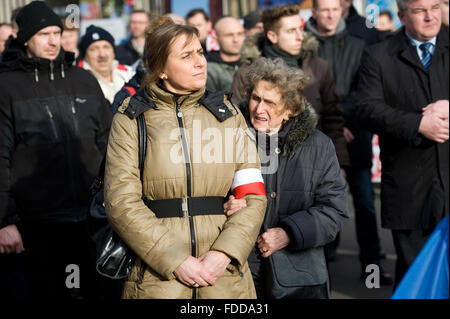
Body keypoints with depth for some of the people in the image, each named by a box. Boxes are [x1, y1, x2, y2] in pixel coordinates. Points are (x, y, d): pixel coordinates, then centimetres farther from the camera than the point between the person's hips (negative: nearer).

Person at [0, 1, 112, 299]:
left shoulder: (84, 81, 11)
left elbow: (107, 144, 14)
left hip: (91, 218, 3)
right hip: (38, 223, -3)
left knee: (94, 291, 9)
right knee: (48, 292, 5)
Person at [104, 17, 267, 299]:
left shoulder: (228, 113, 8)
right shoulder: (132, 118, 2)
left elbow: (253, 196, 3)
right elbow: (121, 202, -6)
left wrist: (224, 253, -11)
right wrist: (175, 260, -14)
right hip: (157, 275, -2)